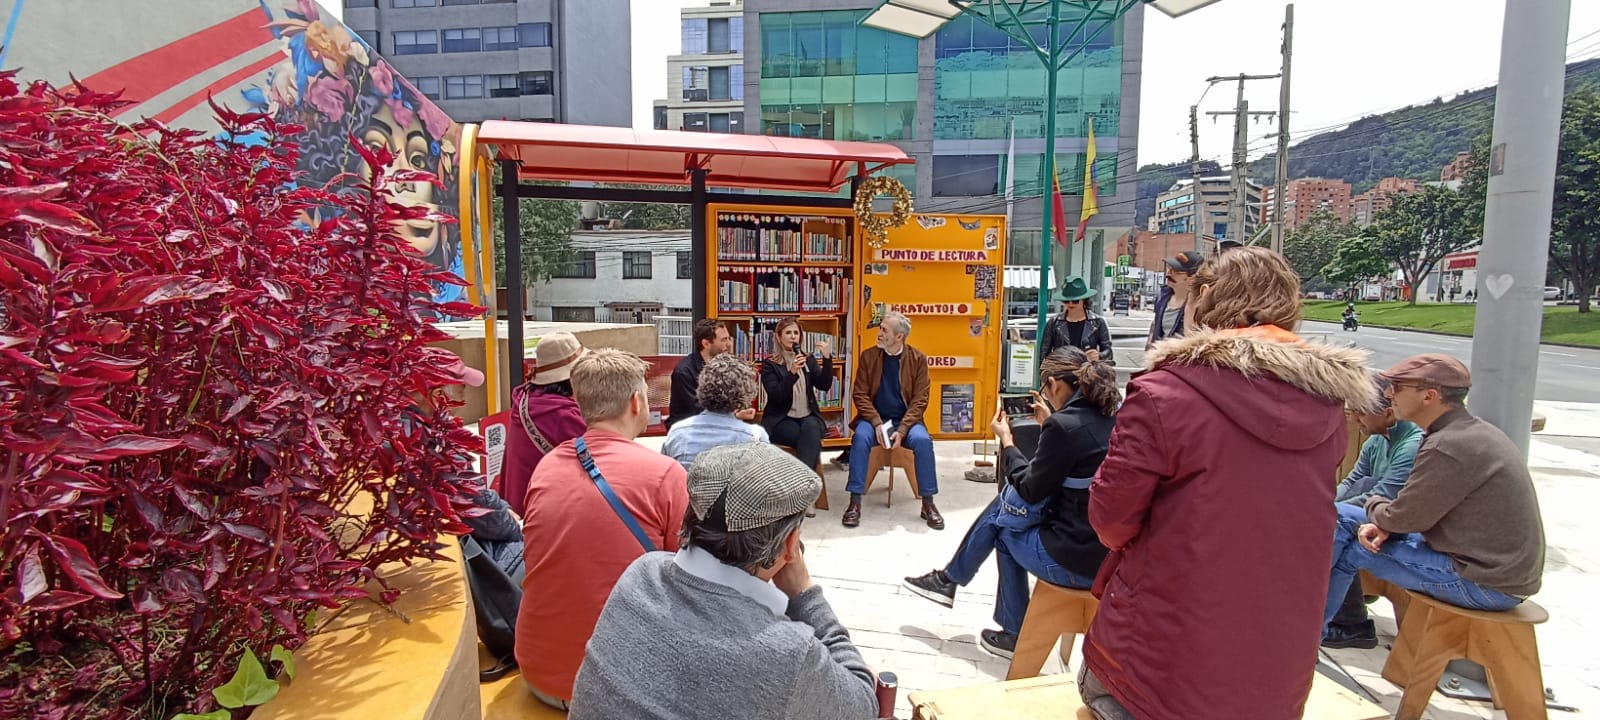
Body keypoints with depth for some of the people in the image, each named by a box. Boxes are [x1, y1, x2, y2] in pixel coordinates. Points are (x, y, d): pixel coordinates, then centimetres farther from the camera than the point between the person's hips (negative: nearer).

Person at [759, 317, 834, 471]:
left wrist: (827, 358, -13)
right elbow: (776, 396, -13)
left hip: (808, 417, 3)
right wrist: (792, 372, -26)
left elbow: (824, 386, -1)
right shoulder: (769, 364, -1)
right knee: (811, 440, -32)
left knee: (811, 428, -33)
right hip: (781, 420, -3)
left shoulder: (808, 359, 12)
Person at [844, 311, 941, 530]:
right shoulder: (868, 356, -1)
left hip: (905, 420, 0)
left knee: (923, 440, -30)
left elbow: (920, 399, -6)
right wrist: (877, 423, -17)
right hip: (874, 418, 0)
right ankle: (855, 502, -22)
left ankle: (928, 504, -15)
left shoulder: (918, 359, -4)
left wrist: (902, 430, -19)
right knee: (861, 437, -31)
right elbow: (859, 394, -3)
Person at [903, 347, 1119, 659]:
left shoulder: (1064, 425, -20)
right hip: (1108, 548, 8)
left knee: (1005, 531, 20)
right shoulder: (1110, 416, 4)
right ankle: (949, 579, 31)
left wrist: (1006, 440, 2)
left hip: (1078, 559, -7)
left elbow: (1031, 490, -9)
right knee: (1003, 507, 19)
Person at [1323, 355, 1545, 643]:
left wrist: (1374, 505, 5)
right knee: (1343, 517, 5)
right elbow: (1420, 510, 11)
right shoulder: (1473, 432, 8)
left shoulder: (1447, 446, -25)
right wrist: (1384, 524, -6)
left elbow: (1403, 517, -17)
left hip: (1487, 583, -9)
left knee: (1348, 549, -6)